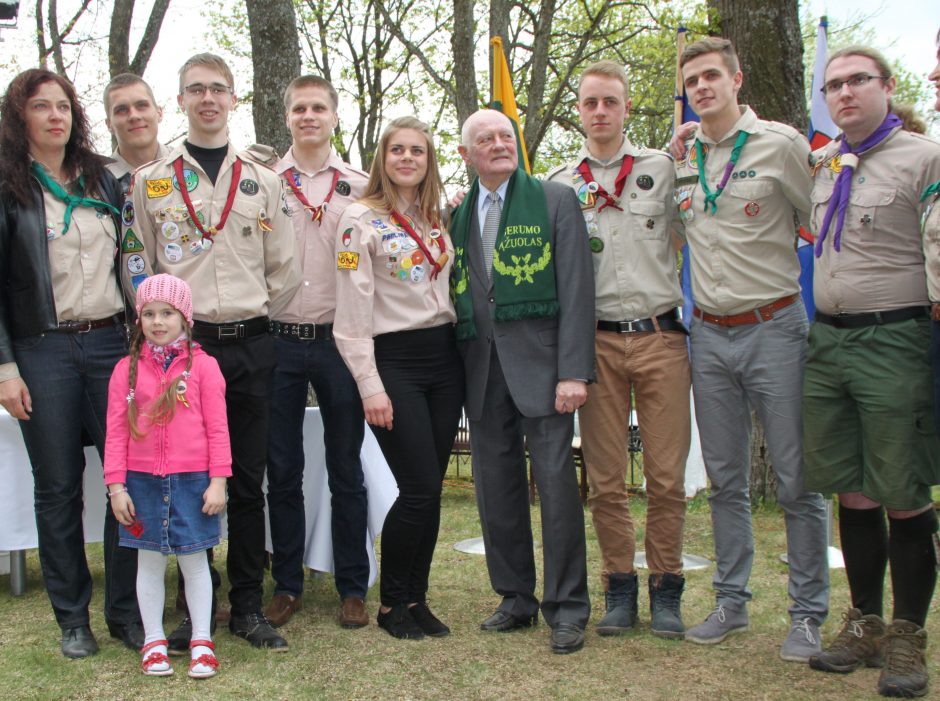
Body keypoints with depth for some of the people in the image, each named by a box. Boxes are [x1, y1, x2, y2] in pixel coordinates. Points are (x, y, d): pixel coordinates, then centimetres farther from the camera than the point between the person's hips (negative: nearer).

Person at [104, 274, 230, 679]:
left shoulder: (202, 365, -3)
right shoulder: (127, 369, 3)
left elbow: (217, 428, -3)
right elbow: (116, 431, 2)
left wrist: (218, 481, -6)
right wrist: (115, 485, -2)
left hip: (192, 479, -2)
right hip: (142, 481, 2)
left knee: (194, 560, 7)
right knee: (149, 561, 11)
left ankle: (201, 642, 18)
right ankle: (153, 642, 23)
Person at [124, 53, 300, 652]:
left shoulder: (263, 181, 10)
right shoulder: (150, 181, 7)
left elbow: (285, 270, 10)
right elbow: (138, 268, 8)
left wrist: (251, 316, 6)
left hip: (250, 345, 1)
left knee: (248, 482, 6)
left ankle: (248, 606, 16)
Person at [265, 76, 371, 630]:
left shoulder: (360, 187, 7)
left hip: (340, 339, 0)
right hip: (278, 339, 1)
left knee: (347, 470, 5)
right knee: (282, 470, 6)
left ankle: (353, 588, 15)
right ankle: (287, 584, 18)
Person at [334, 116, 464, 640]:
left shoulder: (440, 218, 13)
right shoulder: (362, 219, -5)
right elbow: (353, 312, -9)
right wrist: (370, 386, -13)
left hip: (445, 358, 6)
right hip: (395, 361, -5)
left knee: (430, 489, 6)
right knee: (420, 489, -8)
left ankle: (416, 599, 18)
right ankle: (392, 603, 10)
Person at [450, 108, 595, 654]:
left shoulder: (555, 201, 1)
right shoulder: (458, 217, 14)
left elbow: (576, 288, -5)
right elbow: (457, 297, 13)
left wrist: (573, 371, -13)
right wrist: (461, 371, 4)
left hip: (540, 363, -4)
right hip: (483, 369, 5)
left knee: (555, 481, -5)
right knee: (495, 487, 8)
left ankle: (567, 608, 7)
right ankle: (517, 599, 23)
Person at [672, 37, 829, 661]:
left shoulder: (781, 144, -5)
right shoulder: (679, 158, 8)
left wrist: (775, 264, 3)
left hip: (773, 328, -4)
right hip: (708, 334, 5)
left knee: (797, 481, 0)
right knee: (725, 480, 12)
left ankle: (809, 614, 12)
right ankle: (732, 602, 24)